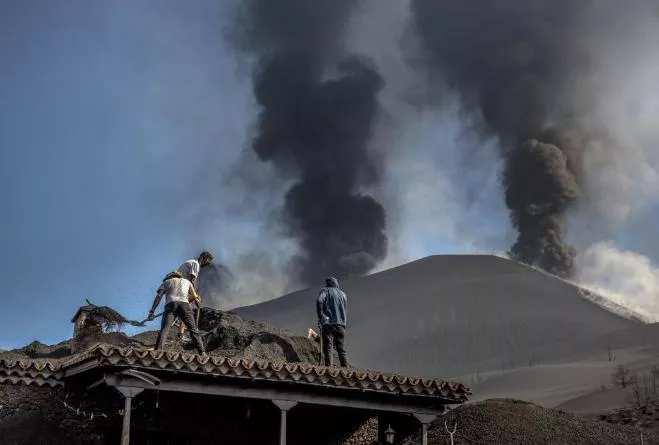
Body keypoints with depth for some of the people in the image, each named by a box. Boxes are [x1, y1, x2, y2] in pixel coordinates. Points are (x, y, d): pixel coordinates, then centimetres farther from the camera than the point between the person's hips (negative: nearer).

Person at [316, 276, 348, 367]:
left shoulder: (325, 290, 8)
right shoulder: (343, 294, 23)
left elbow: (319, 301, -13)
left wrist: (321, 317, -8)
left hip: (328, 323, -4)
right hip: (341, 325, 5)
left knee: (327, 349, -10)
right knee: (342, 350, 3)